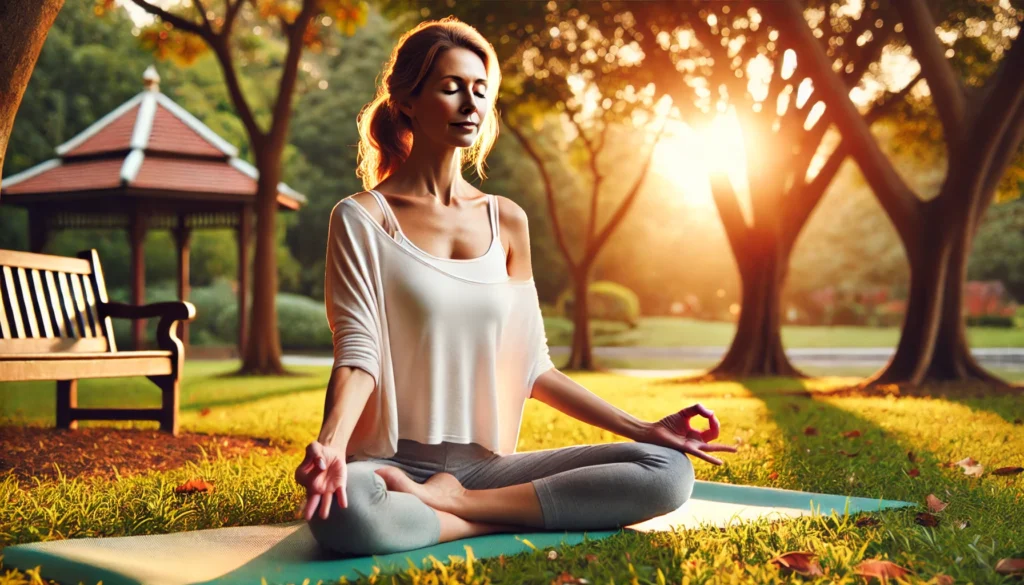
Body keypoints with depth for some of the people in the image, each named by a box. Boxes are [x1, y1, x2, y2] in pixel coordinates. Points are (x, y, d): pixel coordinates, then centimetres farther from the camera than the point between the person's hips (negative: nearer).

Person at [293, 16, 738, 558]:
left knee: (668, 470, -16)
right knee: (344, 515, -41)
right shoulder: (361, 218, 0)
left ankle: (445, 499, -18)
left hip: (485, 464, 5)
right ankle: (508, 520, -18)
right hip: (392, 463, -5)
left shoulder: (507, 220, 12)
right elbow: (357, 350, -9)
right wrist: (332, 443, -30)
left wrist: (641, 428, 5)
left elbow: (531, 364, 13)